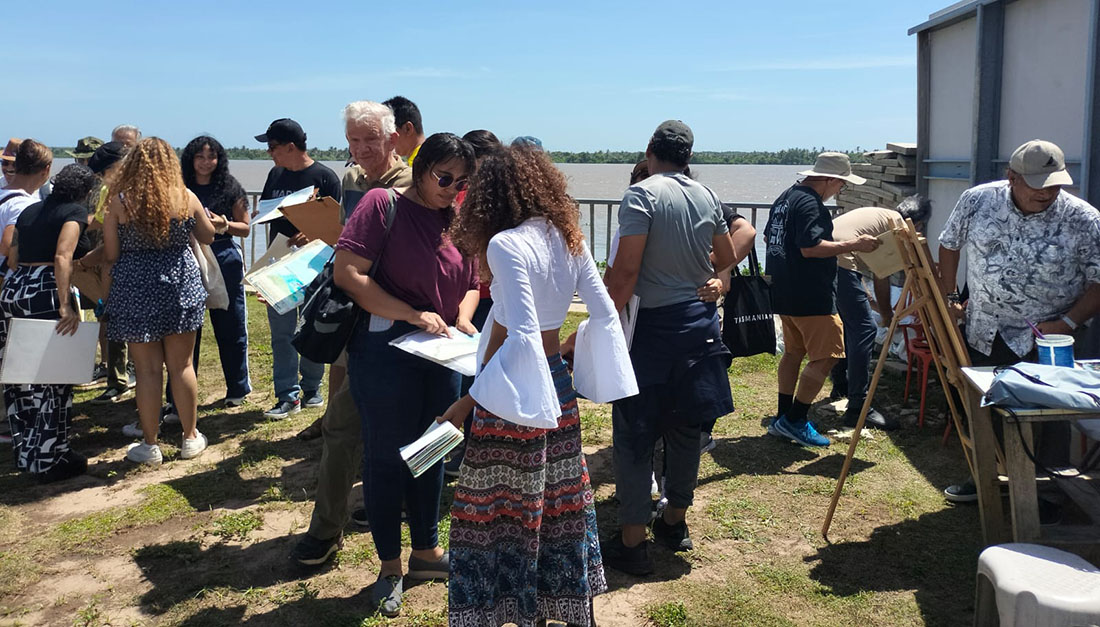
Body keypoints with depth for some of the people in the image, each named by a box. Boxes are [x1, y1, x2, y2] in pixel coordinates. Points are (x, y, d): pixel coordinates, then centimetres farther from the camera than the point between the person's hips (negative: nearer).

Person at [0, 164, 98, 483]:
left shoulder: (30, 210, 18)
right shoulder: (75, 211, -3)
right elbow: (62, 257, -17)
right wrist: (65, 306, -20)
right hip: (44, 293, -8)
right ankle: (50, 459, 6)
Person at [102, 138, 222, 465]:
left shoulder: (120, 201, -8)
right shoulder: (186, 197, -4)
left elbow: (111, 254, -5)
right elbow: (207, 236, 12)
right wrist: (216, 222, 31)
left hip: (135, 290, -1)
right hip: (180, 287, 1)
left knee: (148, 369, 6)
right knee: (181, 365, 12)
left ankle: (149, 446, 15)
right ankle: (191, 438, 22)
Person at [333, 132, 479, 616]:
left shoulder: (457, 221, 8)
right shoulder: (383, 204, -10)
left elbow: (471, 283, 17)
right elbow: (347, 273, -17)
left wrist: (462, 319, -5)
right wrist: (414, 315, -20)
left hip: (440, 355, 6)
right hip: (385, 352, -6)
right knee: (386, 458, 5)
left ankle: (426, 551, 36)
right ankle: (389, 567, 22)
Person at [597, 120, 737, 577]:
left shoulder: (643, 193, -13)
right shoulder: (708, 196, 6)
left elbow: (626, 270, -20)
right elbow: (726, 258, 18)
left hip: (652, 325, -6)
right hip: (699, 322, 7)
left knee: (634, 435, 1)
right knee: (685, 427, 17)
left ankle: (632, 542, 6)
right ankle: (675, 522, 31)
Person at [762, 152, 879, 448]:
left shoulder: (786, 196, 15)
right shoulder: (810, 204, -17)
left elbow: (767, 237, 24)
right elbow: (811, 247, -26)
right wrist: (853, 244, -22)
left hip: (784, 293, 11)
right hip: (810, 296, -11)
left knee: (793, 352, 18)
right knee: (826, 356, -4)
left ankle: (783, 419, 22)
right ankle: (794, 420, -3)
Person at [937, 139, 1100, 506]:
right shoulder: (977, 201, -7)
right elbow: (949, 245, 9)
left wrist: (1068, 323, -20)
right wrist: (950, 297, 7)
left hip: (1044, 341, -3)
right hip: (983, 334, 4)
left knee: (1046, 420, 0)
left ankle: (1048, 493, 19)